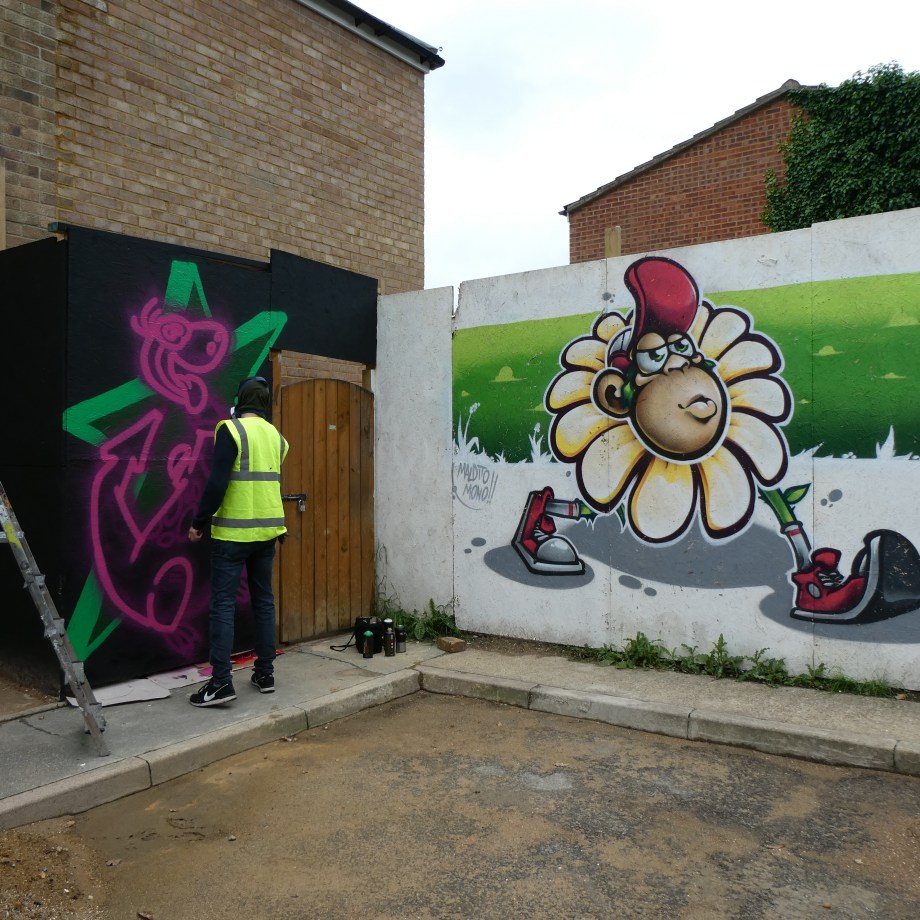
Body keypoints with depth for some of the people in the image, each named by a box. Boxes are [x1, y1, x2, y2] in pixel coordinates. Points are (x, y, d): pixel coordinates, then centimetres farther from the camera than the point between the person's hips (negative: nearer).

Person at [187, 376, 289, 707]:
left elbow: (217, 482, -16)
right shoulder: (275, 435, 9)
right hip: (267, 530, 6)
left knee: (223, 604, -3)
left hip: (233, 532, -6)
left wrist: (199, 522, -9)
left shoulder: (231, 430, -10)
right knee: (264, 601, 12)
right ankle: (265, 673, 18)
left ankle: (221, 682, -5)